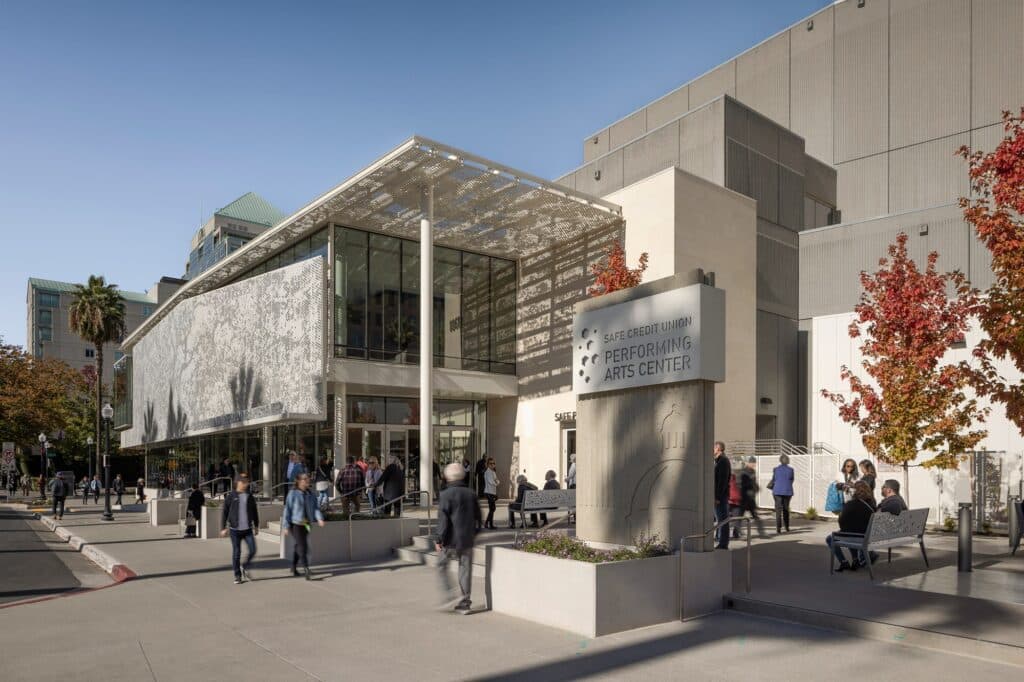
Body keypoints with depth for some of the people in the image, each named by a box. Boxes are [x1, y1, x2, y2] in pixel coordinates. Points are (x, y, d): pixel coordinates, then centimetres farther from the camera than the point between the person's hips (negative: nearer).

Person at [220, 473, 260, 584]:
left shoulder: (250, 497, 6)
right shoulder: (231, 496, -3)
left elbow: (255, 512, 16)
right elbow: (224, 513, -1)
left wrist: (256, 526, 18)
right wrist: (223, 528, -4)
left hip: (248, 529, 3)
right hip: (235, 530, -3)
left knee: (252, 550, -2)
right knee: (236, 552, 3)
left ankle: (244, 567, 24)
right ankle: (237, 576, 15)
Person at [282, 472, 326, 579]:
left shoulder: (310, 494, 6)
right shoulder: (293, 493, -10)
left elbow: (316, 507, 1)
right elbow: (287, 509, -9)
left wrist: (319, 518, -18)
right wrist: (285, 526, -10)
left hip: (306, 524, 6)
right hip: (295, 523, -6)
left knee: (299, 546, 19)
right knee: (302, 546, -14)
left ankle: (294, 567, 36)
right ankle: (306, 570, -16)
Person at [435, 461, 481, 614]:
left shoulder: (446, 494, -11)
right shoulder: (471, 493, 6)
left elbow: (443, 519, -15)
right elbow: (478, 516, 13)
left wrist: (439, 539, -9)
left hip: (451, 540, -4)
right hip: (467, 539, 4)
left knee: (442, 565, 15)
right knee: (465, 570, 9)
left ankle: (447, 595, 4)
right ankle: (464, 603, 13)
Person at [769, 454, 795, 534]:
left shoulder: (776, 469, -4)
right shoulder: (790, 470, -1)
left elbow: (774, 480, 4)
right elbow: (791, 481, 8)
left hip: (778, 491, -2)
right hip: (787, 491, 2)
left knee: (778, 510, -2)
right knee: (786, 509, 16)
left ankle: (778, 528, -13)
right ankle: (787, 527, 23)